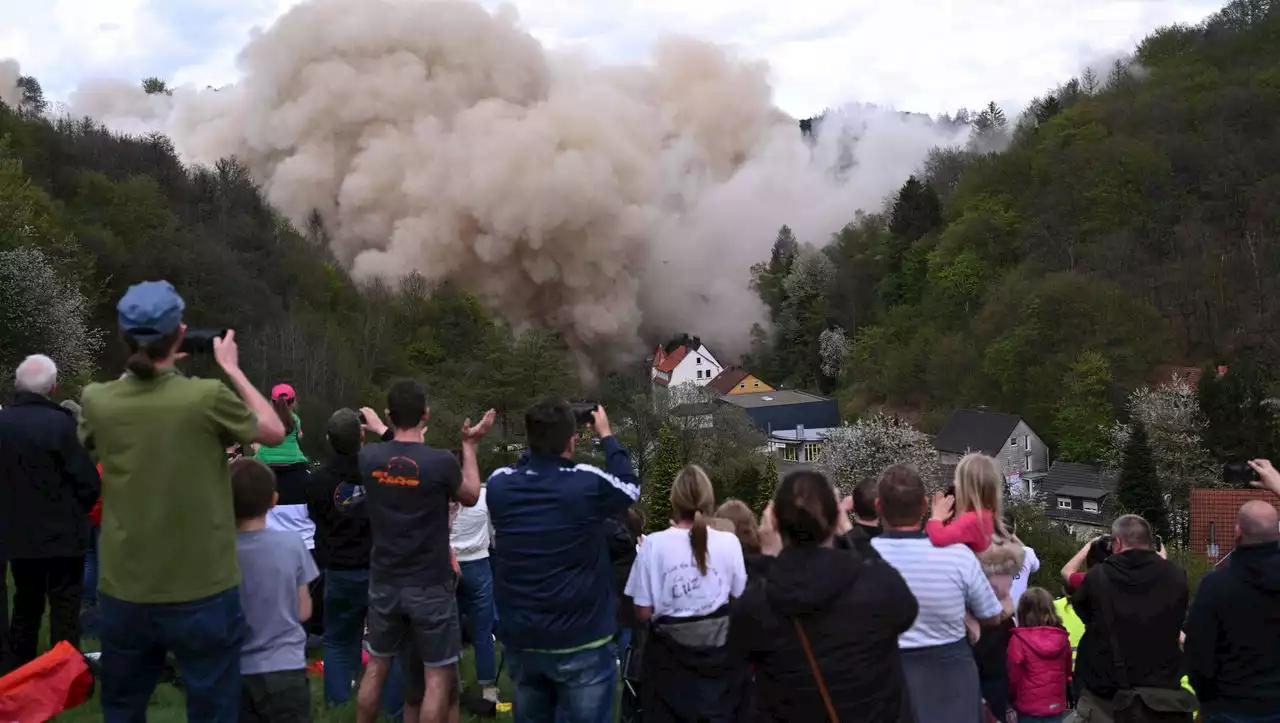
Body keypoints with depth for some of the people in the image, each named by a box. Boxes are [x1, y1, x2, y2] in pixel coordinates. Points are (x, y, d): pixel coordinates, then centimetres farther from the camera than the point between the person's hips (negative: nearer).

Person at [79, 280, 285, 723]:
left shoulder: (97, 402, -6)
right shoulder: (207, 397, -17)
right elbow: (275, 433, 2)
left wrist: (140, 369, 17)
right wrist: (231, 368, 9)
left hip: (123, 595, 3)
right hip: (202, 596, -3)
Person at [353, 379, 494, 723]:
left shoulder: (369, 457, -7)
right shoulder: (441, 461, -18)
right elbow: (470, 496, 3)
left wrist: (394, 434, 27)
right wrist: (469, 445, 10)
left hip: (384, 582, 4)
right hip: (431, 586, -4)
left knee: (376, 667, 18)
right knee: (438, 677, 5)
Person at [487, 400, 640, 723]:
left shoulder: (499, 484, -6)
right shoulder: (589, 484, -15)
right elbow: (630, 486, 7)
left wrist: (541, 435, 16)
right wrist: (606, 435, 15)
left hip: (519, 641, 4)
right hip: (581, 643, -4)